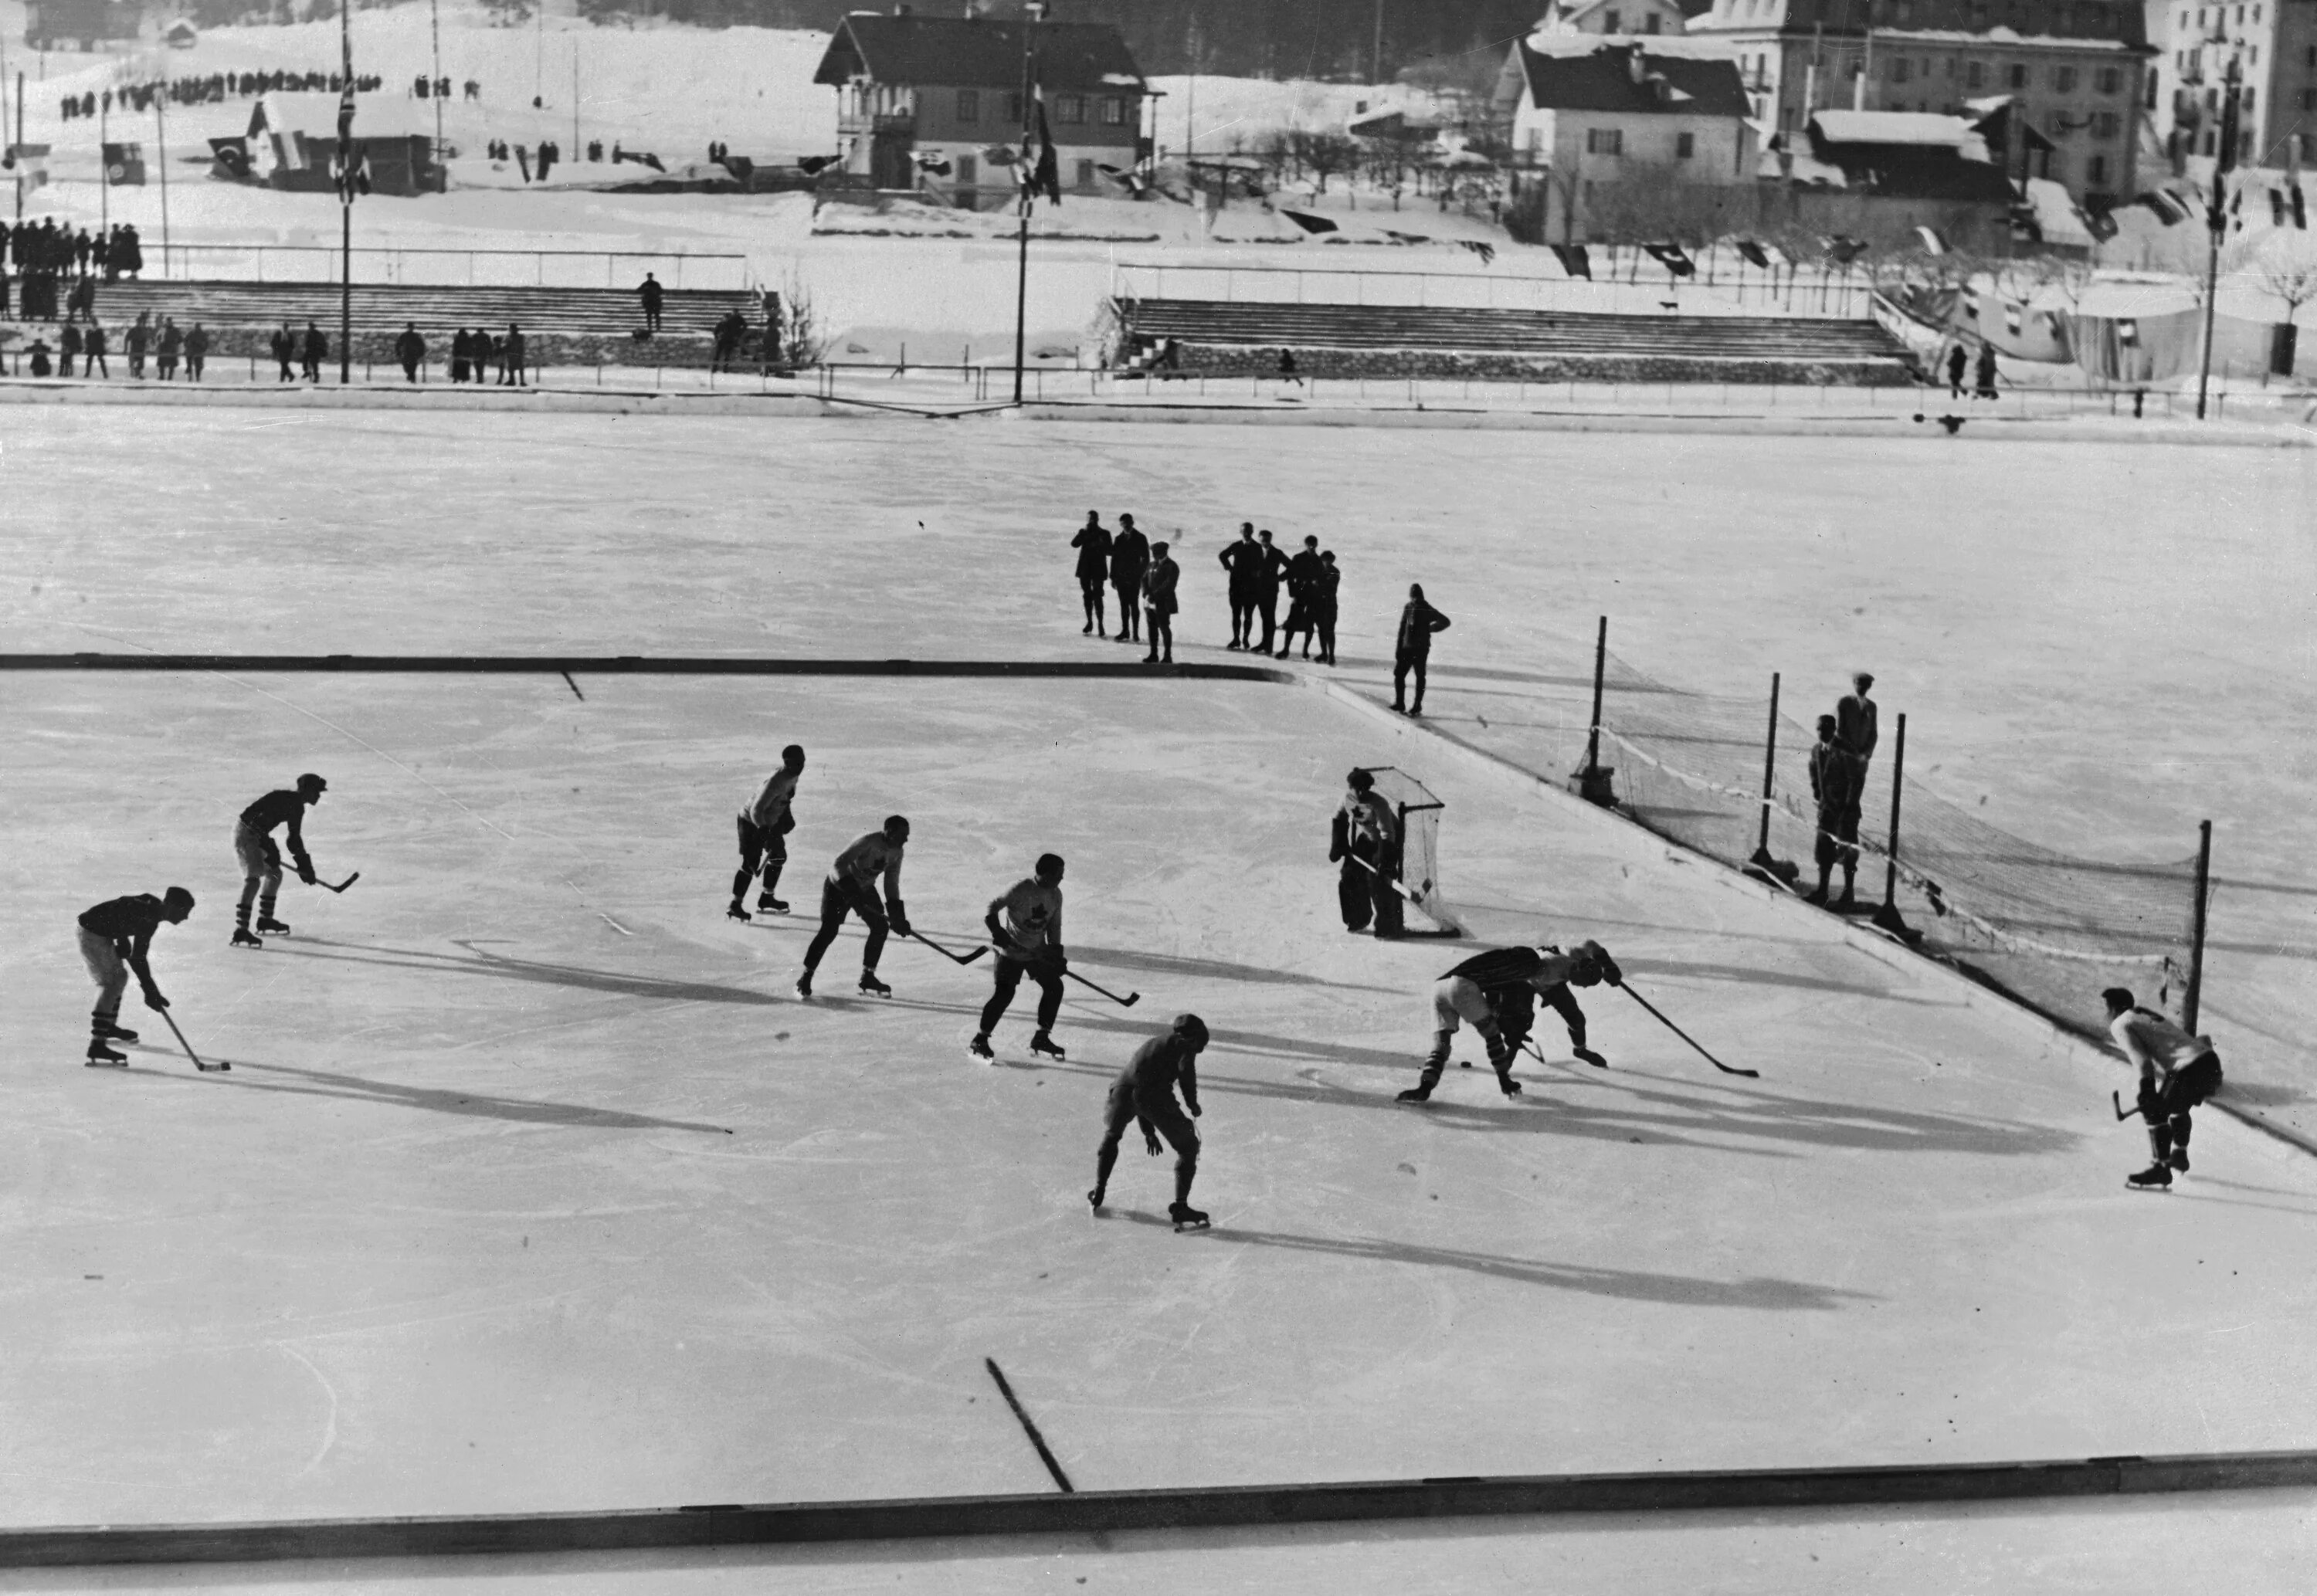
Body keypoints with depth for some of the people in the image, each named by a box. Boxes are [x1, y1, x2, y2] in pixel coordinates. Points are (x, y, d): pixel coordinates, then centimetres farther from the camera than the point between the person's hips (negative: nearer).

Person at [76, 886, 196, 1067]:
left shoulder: (153, 905, 6)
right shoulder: (149, 918, -24)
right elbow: (137, 957, -27)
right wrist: (151, 991, -23)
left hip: (98, 930, 11)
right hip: (93, 934, -11)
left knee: (119, 976, 22)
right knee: (111, 983, -15)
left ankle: (108, 1027, 41)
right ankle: (97, 1045, -23)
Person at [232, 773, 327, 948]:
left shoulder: (297, 807, 12)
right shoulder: (284, 798, -19)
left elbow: (294, 839, 22)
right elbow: (258, 821, -28)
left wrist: (304, 865, 20)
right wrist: (270, 850, -26)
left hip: (257, 835, 10)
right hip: (246, 833, -10)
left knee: (275, 874, 18)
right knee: (253, 879, -21)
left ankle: (265, 919, 35)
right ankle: (240, 931, -28)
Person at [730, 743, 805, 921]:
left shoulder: (791, 777, -4)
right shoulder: (776, 782, -32)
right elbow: (756, 810, -32)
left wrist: (786, 817, 8)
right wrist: (765, 833, -33)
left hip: (768, 822, 9)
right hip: (751, 822, -9)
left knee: (779, 856, 17)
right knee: (750, 863, -9)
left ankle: (766, 898, 30)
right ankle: (735, 905, -1)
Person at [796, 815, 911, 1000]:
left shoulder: (896, 852, -5)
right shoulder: (868, 841, -30)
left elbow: (891, 884, 4)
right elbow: (839, 864, -33)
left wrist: (898, 916, -1)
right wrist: (851, 891, -39)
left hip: (865, 888, 8)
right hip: (839, 885, -8)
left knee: (880, 927, 2)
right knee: (829, 930, -16)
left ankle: (867, 977, 17)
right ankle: (805, 980, -9)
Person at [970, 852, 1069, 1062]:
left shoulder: (1055, 895, -2)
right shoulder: (1020, 889, -23)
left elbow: (1054, 925, 8)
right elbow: (992, 907, -20)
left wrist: (1056, 952, 0)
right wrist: (997, 932, -33)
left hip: (1038, 951, 7)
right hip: (1012, 950, -7)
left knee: (1054, 986, 4)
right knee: (1004, 992, -15)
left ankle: (1041, 1037, 19)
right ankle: (979, 1041, -4)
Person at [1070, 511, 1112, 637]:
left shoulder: (1104, 533, 3)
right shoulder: (1083, 532, 8)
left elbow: (1110, 551, 0)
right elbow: (1074, 544, -7)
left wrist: (1100, 546, -18)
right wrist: (1084, 533, -16)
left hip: (1098, 569, -3)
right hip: (1085, 569, 3)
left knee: (1097, 596, -10)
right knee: (1087, 595, 7)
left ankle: (1100, 625, -11)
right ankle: (1089, 621, 19)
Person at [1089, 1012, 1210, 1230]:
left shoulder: (1153, 1044, 38)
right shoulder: (1185, 1043, 19)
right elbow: (1186, 1069, -5)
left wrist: (1148, 1131, 46)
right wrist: (1192, 1103, 9)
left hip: (1122, 1089, 6)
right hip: (1153, 1095, -6)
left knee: (1111, 1137, 36)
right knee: (1188, 1147, 10)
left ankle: (1097, 1196, 36)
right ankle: (1180, 1208, 5)